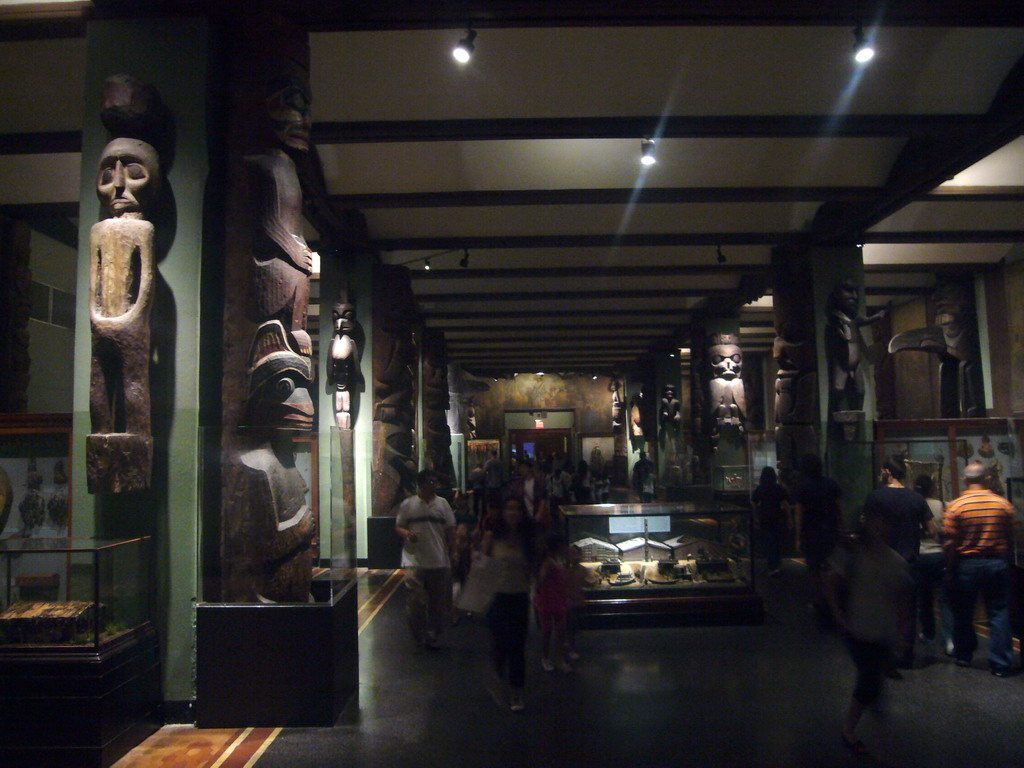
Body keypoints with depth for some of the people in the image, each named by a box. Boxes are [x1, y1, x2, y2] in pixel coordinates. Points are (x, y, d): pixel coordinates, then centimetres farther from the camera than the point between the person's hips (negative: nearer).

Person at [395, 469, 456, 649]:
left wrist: (451, 553, 6)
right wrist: (406, 533, -15)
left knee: (438, 602, 9)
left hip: (439, 561, 2)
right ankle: (419, 636, 12)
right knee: (416, 601, -6)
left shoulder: (442, 503, 7)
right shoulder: (408, 504, 2)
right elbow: (398, 526, 6)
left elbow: (450, 531, 10)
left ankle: (433, 636, 24)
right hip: (415, 560, -2)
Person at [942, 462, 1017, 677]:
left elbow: (949, 542, -10)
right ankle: (1000, 664, 7)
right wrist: (1003, 559, 18)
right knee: (999, 613, 7)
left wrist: (949, 570, 0)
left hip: (967, 564, -2)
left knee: (963, 613, 12)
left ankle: (963, 655, 25)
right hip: (997, 564, 2)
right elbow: (1010, 538, 6)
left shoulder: (955, 506, -11)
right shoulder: (1004, 504, -2)